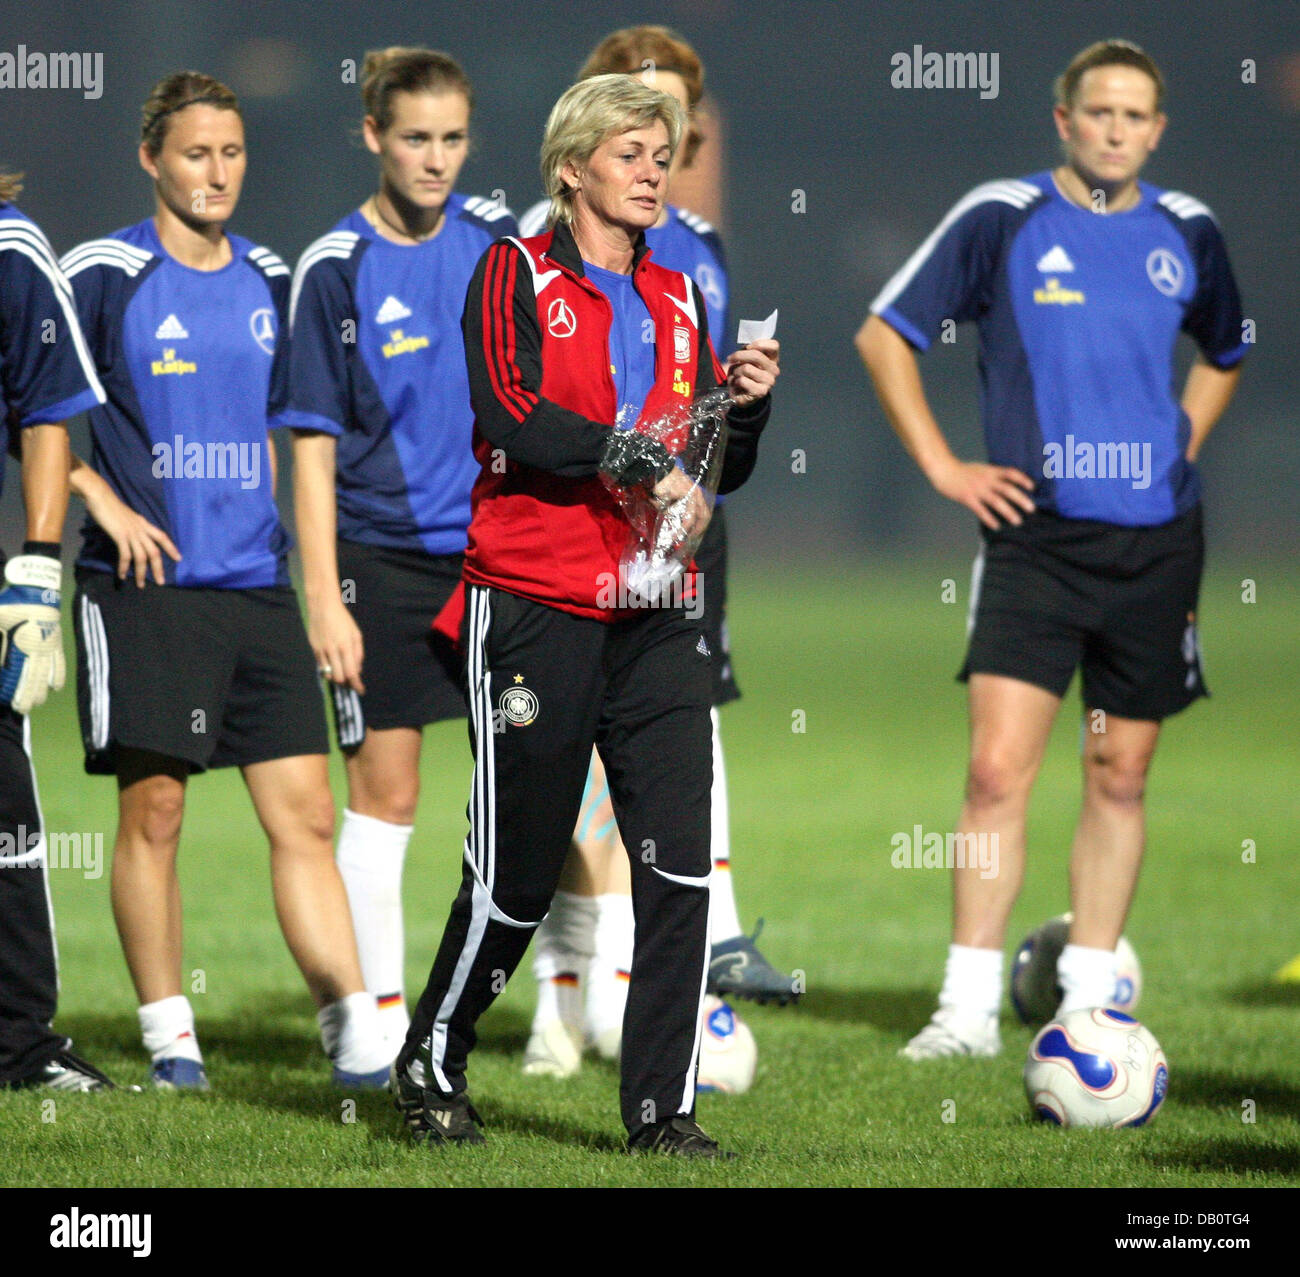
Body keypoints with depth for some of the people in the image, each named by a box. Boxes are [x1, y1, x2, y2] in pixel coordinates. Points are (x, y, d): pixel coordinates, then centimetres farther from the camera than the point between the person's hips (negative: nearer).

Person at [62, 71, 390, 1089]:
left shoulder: (270, 282, 13)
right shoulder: (104, 275, -3)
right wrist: (105, 502, -9)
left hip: (257, 587, 4)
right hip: (145, 586, -4)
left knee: (305, 813, -2)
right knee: (154, 808, -3)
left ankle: (352, 1025, -2)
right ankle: (169, 1031, 8)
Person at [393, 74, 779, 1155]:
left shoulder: (678, 301, 17)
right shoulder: (518, 277, 0)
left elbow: (717, 475, 19)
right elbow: (510, 416, -16)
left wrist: (748, 406, 0)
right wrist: (636, 458, -20)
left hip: (654, 619, 5)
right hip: (537, 610, -5)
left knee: (681, 866, -6)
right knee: (515, 874, 1)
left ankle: (662, 1106, -1)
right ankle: (431, 1071, 21)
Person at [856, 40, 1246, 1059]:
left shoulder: (1188, 233, 8)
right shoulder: (1002, 219, -3)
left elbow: (1225, 353, 28)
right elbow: (885, 334, 3)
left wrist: (1185, 440, 11)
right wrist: (943, 466, -2)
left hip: (1156, 542, 3)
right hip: (1036, 534, -3)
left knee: (1121, 777, 7)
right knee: (999, 770, -12)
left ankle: (1089, 1002, 15)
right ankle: (970, 1006, -8)